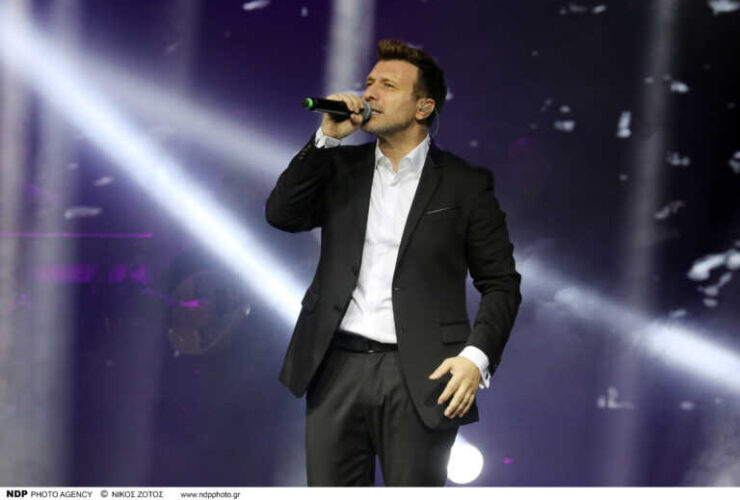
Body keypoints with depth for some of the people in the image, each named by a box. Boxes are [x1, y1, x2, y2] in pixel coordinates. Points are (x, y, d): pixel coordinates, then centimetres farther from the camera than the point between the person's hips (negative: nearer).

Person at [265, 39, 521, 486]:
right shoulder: (341, 167, 14)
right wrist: (327, 137, -5)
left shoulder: (464, 184, 4)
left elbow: (501, 283, 3)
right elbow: (281, 214, 0)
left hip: (419, 378, -3)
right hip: (338, 368, 3)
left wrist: (477, 357, -12)